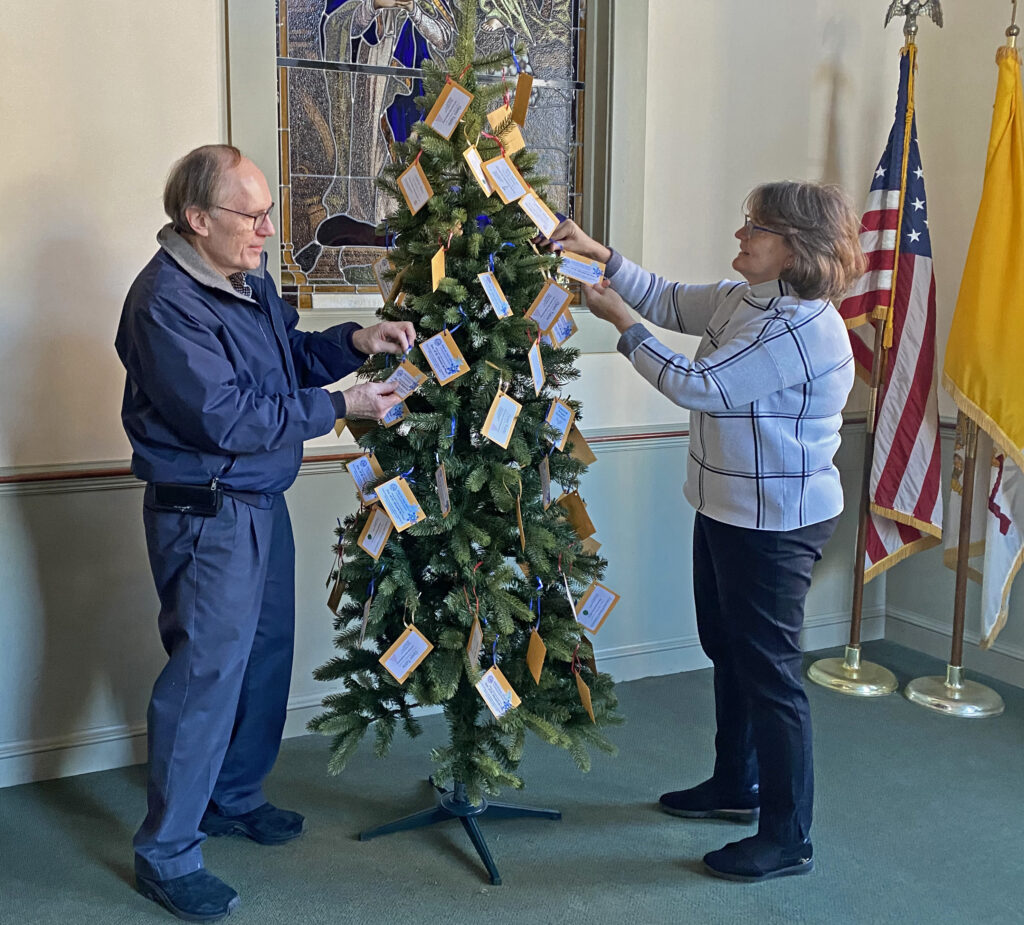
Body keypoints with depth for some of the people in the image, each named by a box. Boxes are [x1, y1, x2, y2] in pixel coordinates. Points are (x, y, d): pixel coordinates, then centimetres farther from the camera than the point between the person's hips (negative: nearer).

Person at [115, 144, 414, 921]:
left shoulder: (249, 277, 7)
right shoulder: (166, 302, -21)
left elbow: (292, 359, 17)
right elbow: (224, 419, -25)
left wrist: (354, 341, -2)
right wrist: (338, 407, -21)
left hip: (261, 501, 9)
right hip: (204, 514, -9)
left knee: (267, 654, 18)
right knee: (206, 673, -4)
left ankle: (234, 798, 37)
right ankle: (166, 853, 11)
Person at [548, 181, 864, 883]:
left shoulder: (803, 328, -25)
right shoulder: (742, 299, 5)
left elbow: (699, 384, -24)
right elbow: (669, 302, 17)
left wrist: (622, 324, -14)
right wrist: (600, 255, 4)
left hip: (777, 524, -10)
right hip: (729, 508, 10)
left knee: (768, 667, -2)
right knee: (727, 648, 22)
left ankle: (788, 838, 12)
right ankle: (736, 785, 41)